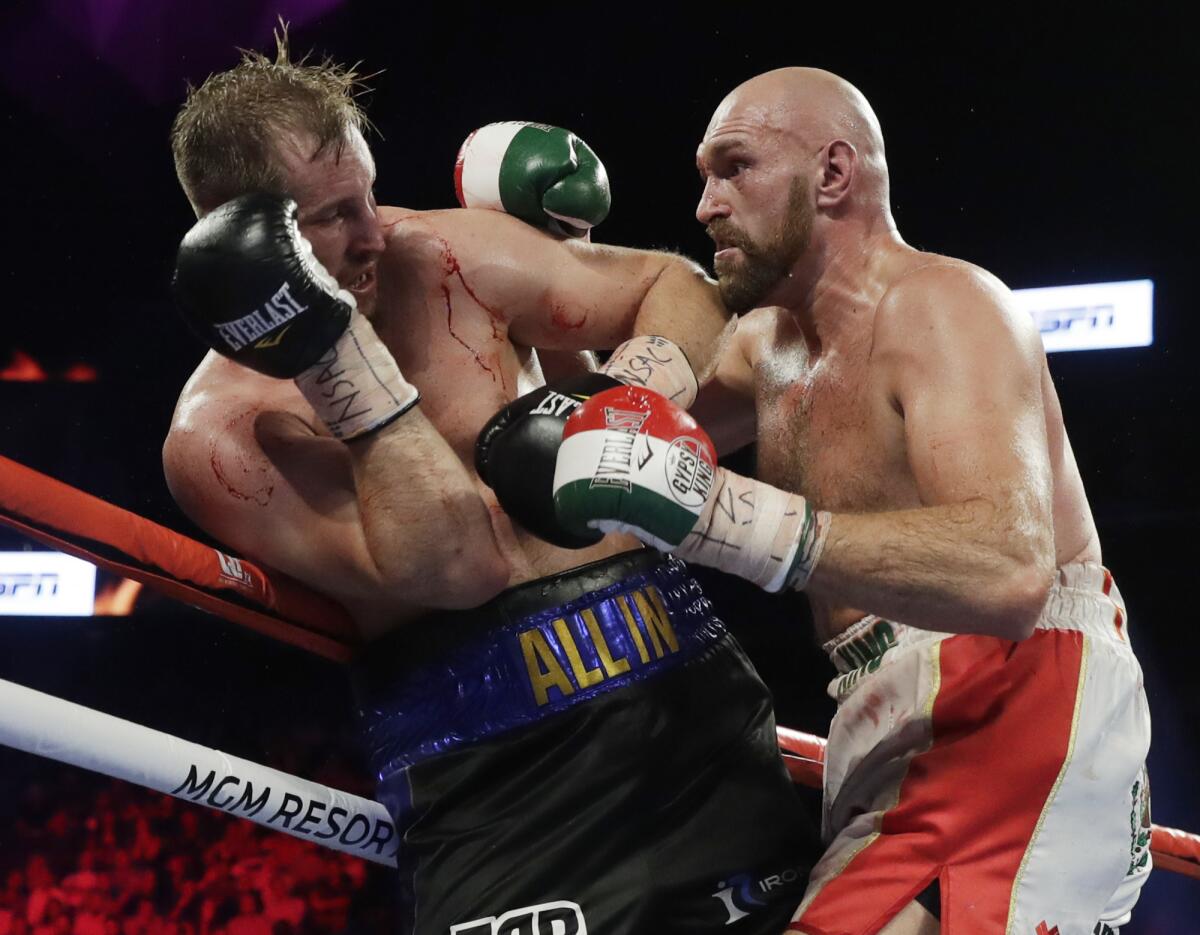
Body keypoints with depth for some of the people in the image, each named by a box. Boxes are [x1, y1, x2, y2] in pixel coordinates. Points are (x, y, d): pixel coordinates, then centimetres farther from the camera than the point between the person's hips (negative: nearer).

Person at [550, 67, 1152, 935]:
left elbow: (1012, 571, -28)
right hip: (891, 730, 9)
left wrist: (734, 519, -35)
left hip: (1020, 711, -9)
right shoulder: (769, 340, 17)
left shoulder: (939, 305, -12)